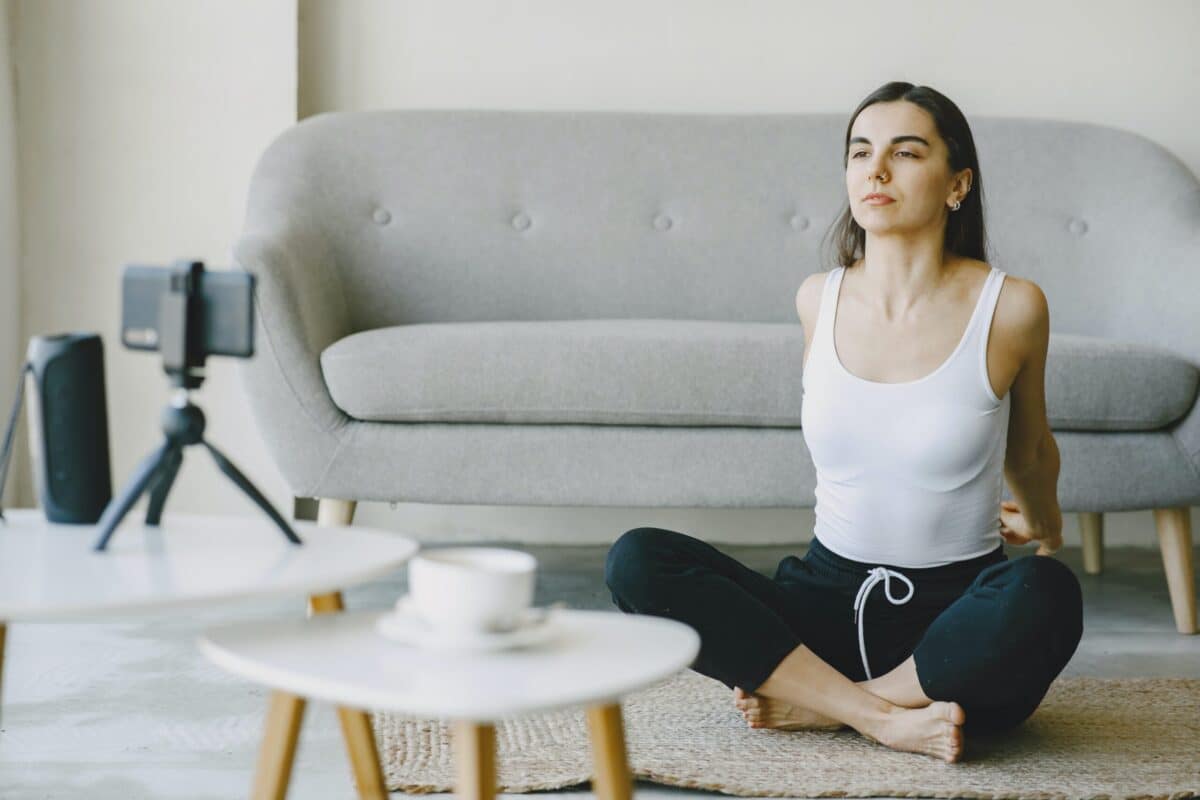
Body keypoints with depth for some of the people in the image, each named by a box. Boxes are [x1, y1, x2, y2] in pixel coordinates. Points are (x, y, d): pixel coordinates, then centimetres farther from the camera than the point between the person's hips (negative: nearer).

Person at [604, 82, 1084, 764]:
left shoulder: (1011, 307, -7)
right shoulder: (818, 300, 2)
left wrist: (1044, 523, 37)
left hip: (955, 613, -2)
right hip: (828, 598, 3)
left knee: (1046, 593, -36)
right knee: (638, 560, -19)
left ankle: (816, 705, -16)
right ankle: (883, 716, -20)